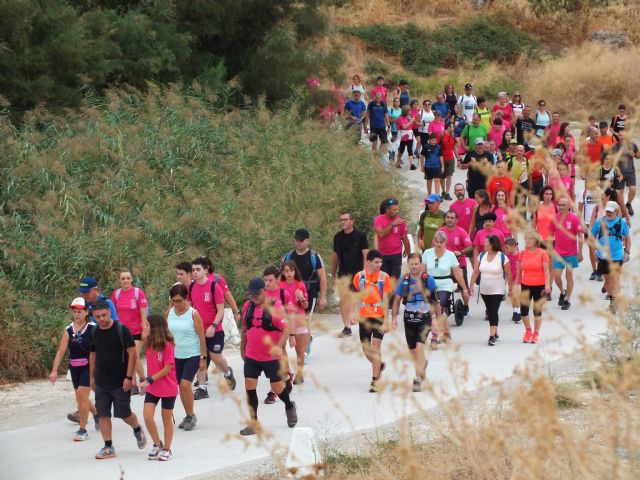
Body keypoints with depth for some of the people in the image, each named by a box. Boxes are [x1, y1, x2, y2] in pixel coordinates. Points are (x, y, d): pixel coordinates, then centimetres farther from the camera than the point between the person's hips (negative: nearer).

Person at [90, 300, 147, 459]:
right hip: (101, 383, 5)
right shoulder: (95, 333, 5)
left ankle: (138, 430, 32)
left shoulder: (121, 330, -12)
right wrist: (92, 377, 16)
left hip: (120, 383, -5)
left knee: (124, 413, 2)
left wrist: (129, 377, -16)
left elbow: (132, 353, -12)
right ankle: (108, 447, 8)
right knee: (103, 415, 2)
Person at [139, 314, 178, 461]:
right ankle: (157, 444, 11)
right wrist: (146, 382, 8)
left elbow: (167, 368, -17)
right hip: (152, 388, 6)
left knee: (166, 419, 6)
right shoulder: (149, 345, 5)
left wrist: (150, 380, -21)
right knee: (147, 416, -6)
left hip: (168, 388, -6)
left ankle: (166, 449, 17)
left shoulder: (167, 345, -16)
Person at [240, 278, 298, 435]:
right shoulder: (247, 306, 4)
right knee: (249, 386, -3)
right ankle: (254, 423, 6)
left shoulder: (275, 306, -13)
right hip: (251, 356, 4)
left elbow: (286, 329, -16)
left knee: (277, 387, 5)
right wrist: (242, 349, 23)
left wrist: (278, 346, -30)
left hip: (271, 357, -4)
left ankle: (289, 406, 38)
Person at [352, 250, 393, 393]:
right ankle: (379, 365, 38)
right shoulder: (359, 276, 2)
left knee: (376, 346, -10)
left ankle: (375, 380, -4)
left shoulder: (384, 277, -4)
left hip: (379, 316, -3)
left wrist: (386, 321, -11)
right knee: (366, 349, 8)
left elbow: (385, 300, -7)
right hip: (364, 316, 3)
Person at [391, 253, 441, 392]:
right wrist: (394, 317, 6)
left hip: (424, 318, -4)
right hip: (409, 318, 4)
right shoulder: (404, 280, 2)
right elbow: (397, 299, 11)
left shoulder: (428, 279, -5)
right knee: (412, 350, 13)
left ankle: (418, 379, -20)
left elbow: (436, 300, 2)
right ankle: (423, 365, 47)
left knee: (419, 346, -19)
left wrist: (438, 319, 4)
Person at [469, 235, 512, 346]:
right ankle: (495, 333, 26)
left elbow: (508, 274, -6)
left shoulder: (502, 257, -11)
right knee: (490, 312, 13)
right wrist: (471, 286, -3)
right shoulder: (482, 256, 2)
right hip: (484, 290, 5)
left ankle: (492, 336, -16)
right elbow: (476, 272, 3)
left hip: (497, 291, -5)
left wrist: (510, 288, -3)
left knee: (494, 311, -13)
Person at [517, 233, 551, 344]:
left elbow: (546, 270, -7)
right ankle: (528, 331, 22)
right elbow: (519, 271, 10)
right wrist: (516, 284, 9)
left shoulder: (542, 254, -6)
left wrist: (547, 285, -15)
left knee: (537, 310, 5)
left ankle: (536, 334, 18)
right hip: (526, 285, 3)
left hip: (539, 285, -3)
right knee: (523, 310, -1)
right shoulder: (522, 254, 3)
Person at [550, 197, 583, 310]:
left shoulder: (574, 218, -8)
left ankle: (567, 300, 14)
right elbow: (551, 235, 11)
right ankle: (562, 292, 26)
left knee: (569, 275, 4)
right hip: (558, 253, 2)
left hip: (571, 253, -2)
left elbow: (580, 236, -5)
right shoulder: (554, 218, 1)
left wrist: (580, 253, -6)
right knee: (557, 276, -3)